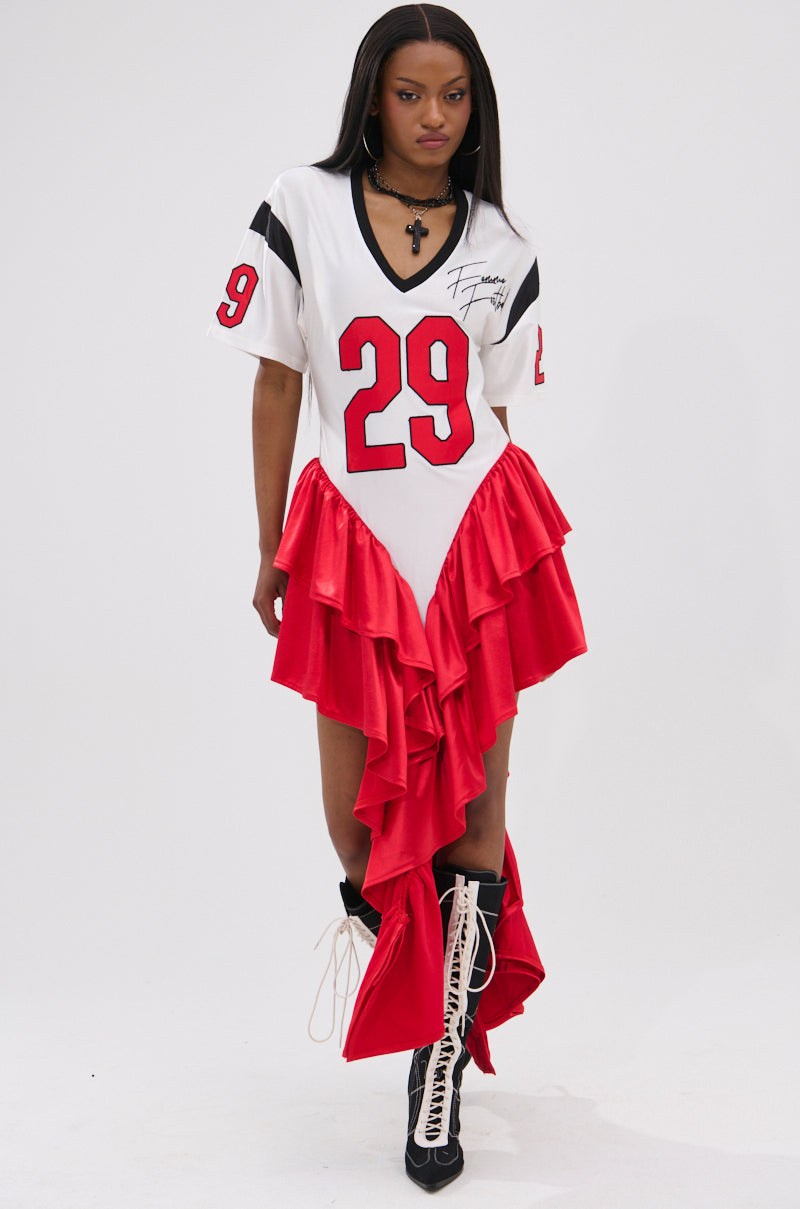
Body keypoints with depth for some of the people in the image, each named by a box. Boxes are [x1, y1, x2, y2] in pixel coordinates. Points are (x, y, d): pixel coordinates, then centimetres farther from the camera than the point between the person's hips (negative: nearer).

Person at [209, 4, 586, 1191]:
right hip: (353, 546, -1)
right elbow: (277, 386, 3)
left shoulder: (502, 247, 6)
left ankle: (441, 1071, 17)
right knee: (357, 823, 4)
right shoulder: (302, 211, 1)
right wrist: (271, 549, 4)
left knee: (472, 812, 3)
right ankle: (402, 951, 37)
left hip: (482, 538, 1)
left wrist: (496, 546, 11)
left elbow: (494, 410, 11)